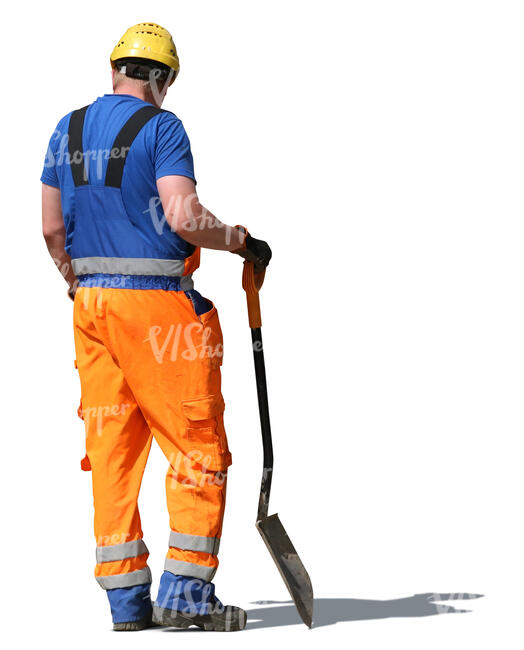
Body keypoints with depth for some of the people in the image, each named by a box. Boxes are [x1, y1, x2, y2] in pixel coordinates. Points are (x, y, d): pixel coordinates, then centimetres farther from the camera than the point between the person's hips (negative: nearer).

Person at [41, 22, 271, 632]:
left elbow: (52, 227, 13)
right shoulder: (160, 127, -8)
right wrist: (242, 241, -3)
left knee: (111, 445, 9)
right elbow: (183, 217, -19)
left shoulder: (68, 130, 11)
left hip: (91, 303, 7)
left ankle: (125, 597, 10)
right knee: (197, 444, 1)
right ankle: (185, 591, -4)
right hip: (156, 303, -6)